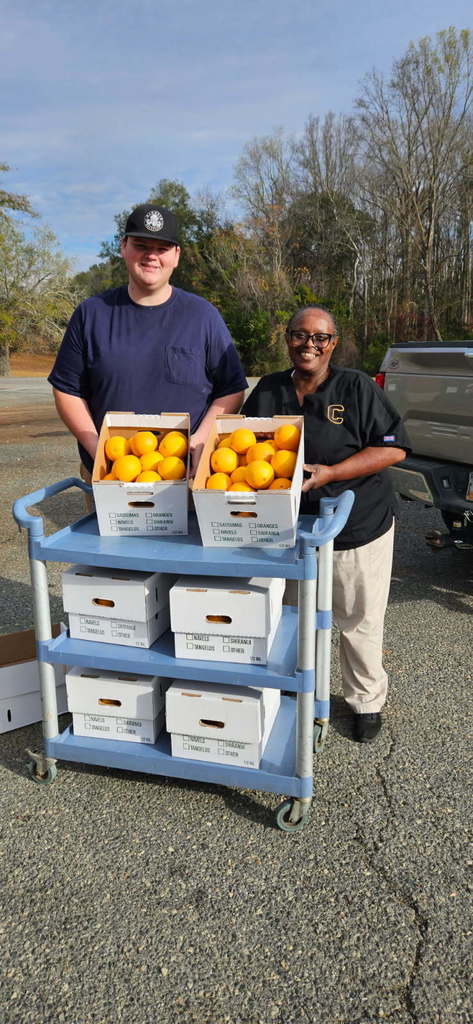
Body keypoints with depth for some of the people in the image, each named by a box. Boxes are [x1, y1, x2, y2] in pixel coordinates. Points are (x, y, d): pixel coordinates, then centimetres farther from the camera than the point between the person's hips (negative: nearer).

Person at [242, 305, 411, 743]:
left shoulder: (357, 387, -8)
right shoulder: (267, 391, 4)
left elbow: (394, 447, -11)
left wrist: (330, 473, -21)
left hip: (358, 528, -3)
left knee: (359, 621, 9)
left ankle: (366, 700, 31)